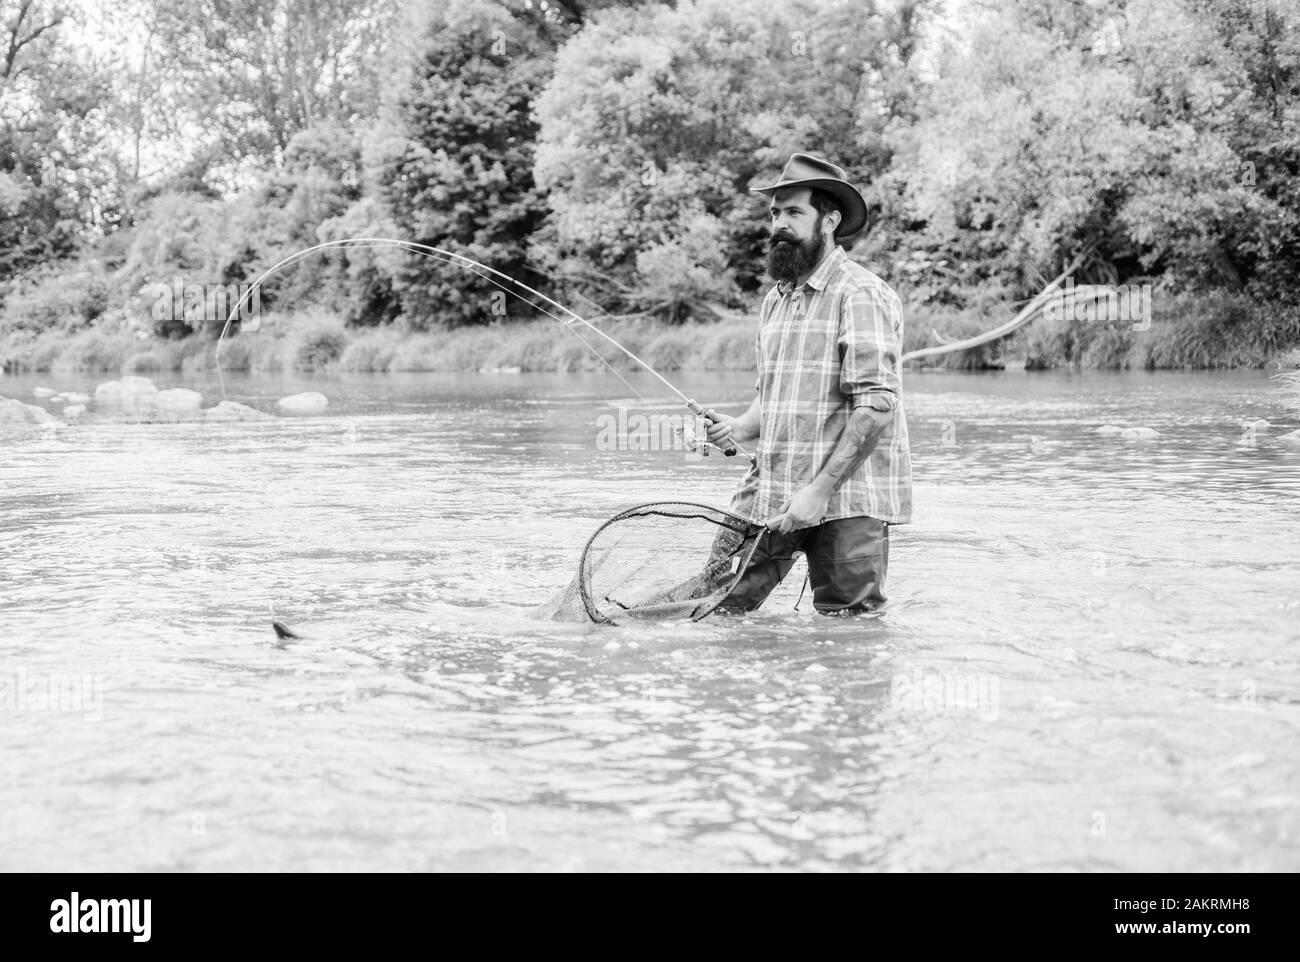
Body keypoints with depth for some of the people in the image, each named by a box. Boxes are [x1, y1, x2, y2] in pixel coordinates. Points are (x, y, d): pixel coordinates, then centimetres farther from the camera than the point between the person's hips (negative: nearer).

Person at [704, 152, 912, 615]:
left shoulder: (860, 294, -11)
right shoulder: (776, 299, 16)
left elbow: (877, 408, -18)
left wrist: (819, 490, -20)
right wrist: (739, 428, 3)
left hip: (845, 499, -7)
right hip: (767, 492, 7)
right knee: (716, 607, 2)